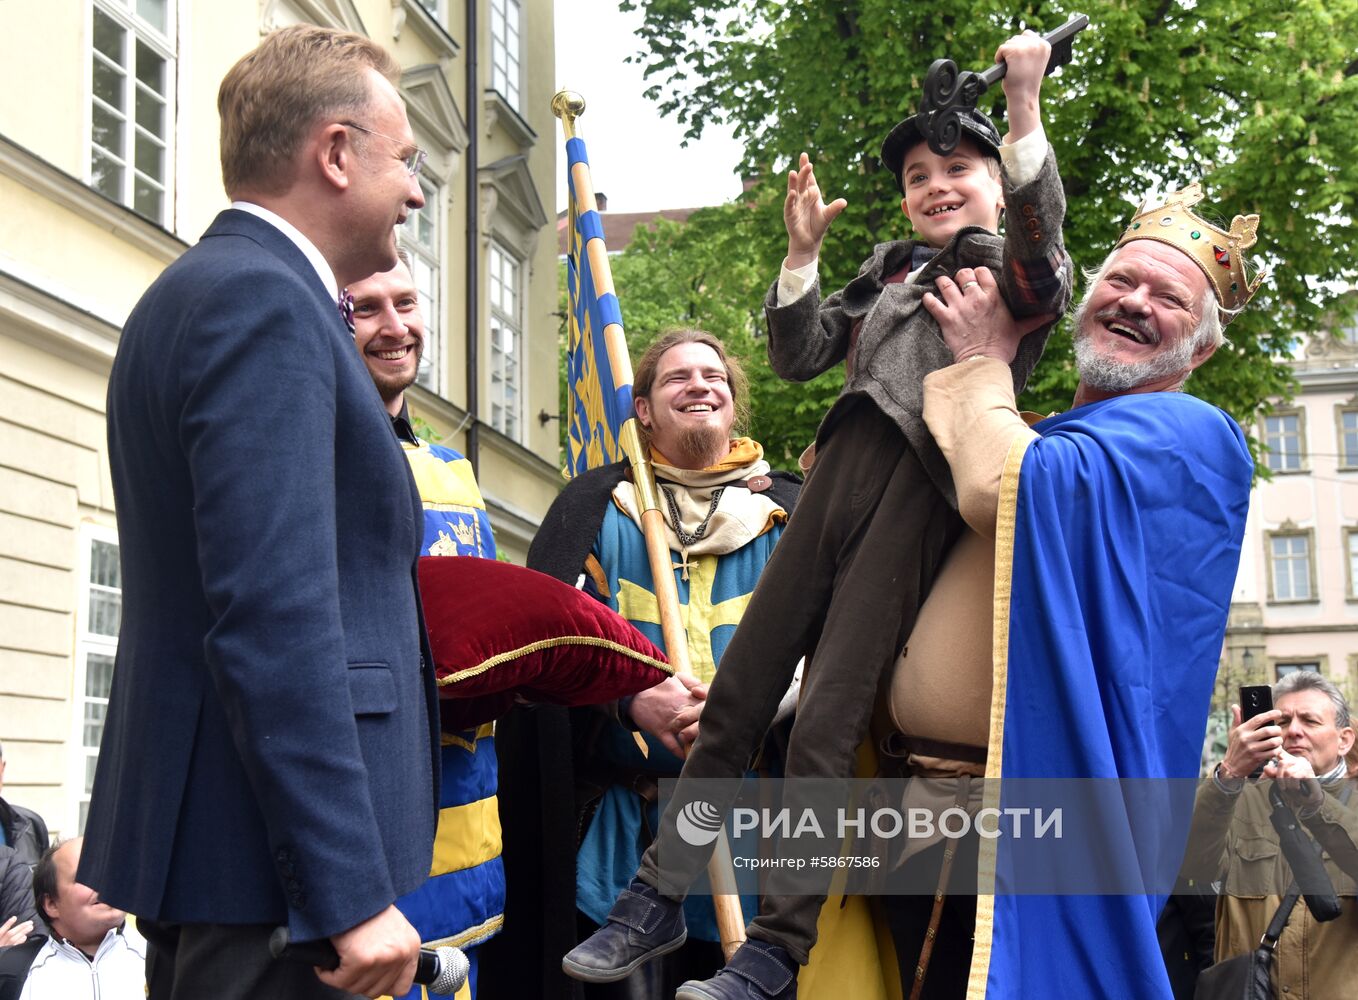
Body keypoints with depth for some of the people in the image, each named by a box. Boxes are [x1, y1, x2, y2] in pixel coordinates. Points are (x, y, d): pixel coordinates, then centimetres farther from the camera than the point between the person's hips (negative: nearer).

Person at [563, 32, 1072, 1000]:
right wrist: (802, 253, 8)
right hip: (842, 471, 6)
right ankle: (661, 894, 13)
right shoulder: (890, 267, 25)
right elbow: (800, 356, 20)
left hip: (921, 489, -6)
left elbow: (1041, 231, -15)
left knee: (828, 718, -11)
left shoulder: (1018, 267, 9)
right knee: (737, 688, 4)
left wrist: (1025, 107, -26)